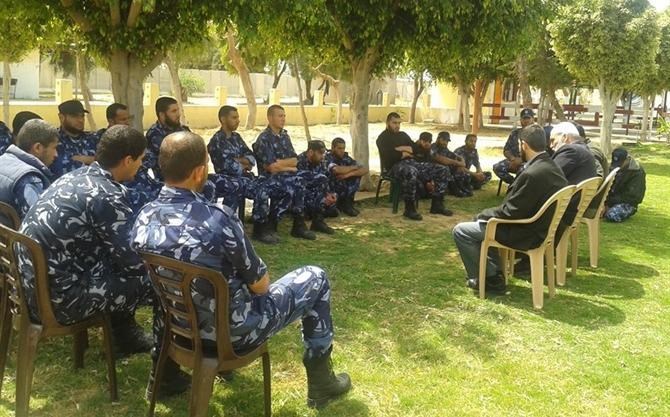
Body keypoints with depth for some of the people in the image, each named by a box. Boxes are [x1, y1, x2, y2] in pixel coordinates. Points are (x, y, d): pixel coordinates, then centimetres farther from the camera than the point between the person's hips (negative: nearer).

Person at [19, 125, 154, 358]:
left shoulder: (76, 176, 7)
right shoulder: (107, 196, -20)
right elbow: (133, 260, -12)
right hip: (56, 298, -9)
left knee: (121, 259, 21)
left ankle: (124, 334, 32)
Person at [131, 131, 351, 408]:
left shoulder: (144, 218, -10)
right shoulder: (217, 219, -30)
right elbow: (260, 285, -16)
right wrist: (259, 282, 8)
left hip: (182, 326, 7)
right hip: (233, 332, -7)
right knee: (315, 277, 12)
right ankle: (320, 381, 23)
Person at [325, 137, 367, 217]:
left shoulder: (346, 158, -2)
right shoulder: (327, 157, -18)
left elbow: (365, 170, -10)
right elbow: (336, 169, -40)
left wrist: (348, 174, -27)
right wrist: (354, 167, -21)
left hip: (341, 190, 6)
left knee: (357, 174, -9)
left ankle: (347, 203, -3)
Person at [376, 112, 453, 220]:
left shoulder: (403, 135, 25)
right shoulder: (383, 137, 3)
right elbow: (389, 156, -14)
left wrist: (402, 149, -3)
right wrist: (404, 153, 0)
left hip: (412, 163, 8)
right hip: (395, 166, -7)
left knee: (443, 170, -4)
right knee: (411, 172, -45)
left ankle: (437, 204, -2)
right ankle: (409, 209, -34)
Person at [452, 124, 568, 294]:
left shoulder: (531, 174, -28)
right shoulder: (552, 167, 2)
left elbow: (510, 212, -23)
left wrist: (484, 214, -5)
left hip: (526, 235, -10)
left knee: (460, 231, -2)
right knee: (482, 223, 26)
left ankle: (486, 279, 8)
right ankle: (494, 275, 24)